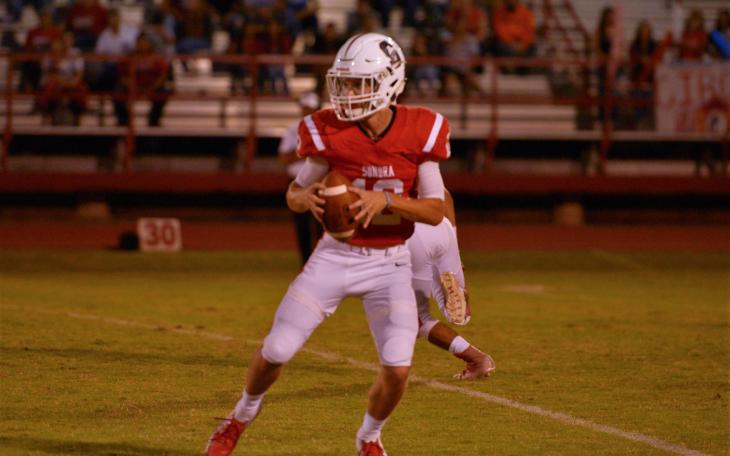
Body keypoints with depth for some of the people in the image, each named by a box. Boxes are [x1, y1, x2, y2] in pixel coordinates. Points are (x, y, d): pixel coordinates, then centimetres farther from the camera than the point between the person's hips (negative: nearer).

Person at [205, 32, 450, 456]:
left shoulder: (419, 132, -12)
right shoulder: (332, 132, -11)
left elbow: (436, 211, -10)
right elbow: (293, 194, 1)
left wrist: (386, 200, -26)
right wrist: (303, 196, -24)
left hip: (390, 262, -1)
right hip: (337, 255, 1)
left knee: (398, 369, -14)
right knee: (276, 351, -3)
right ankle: (242, 416, 30)